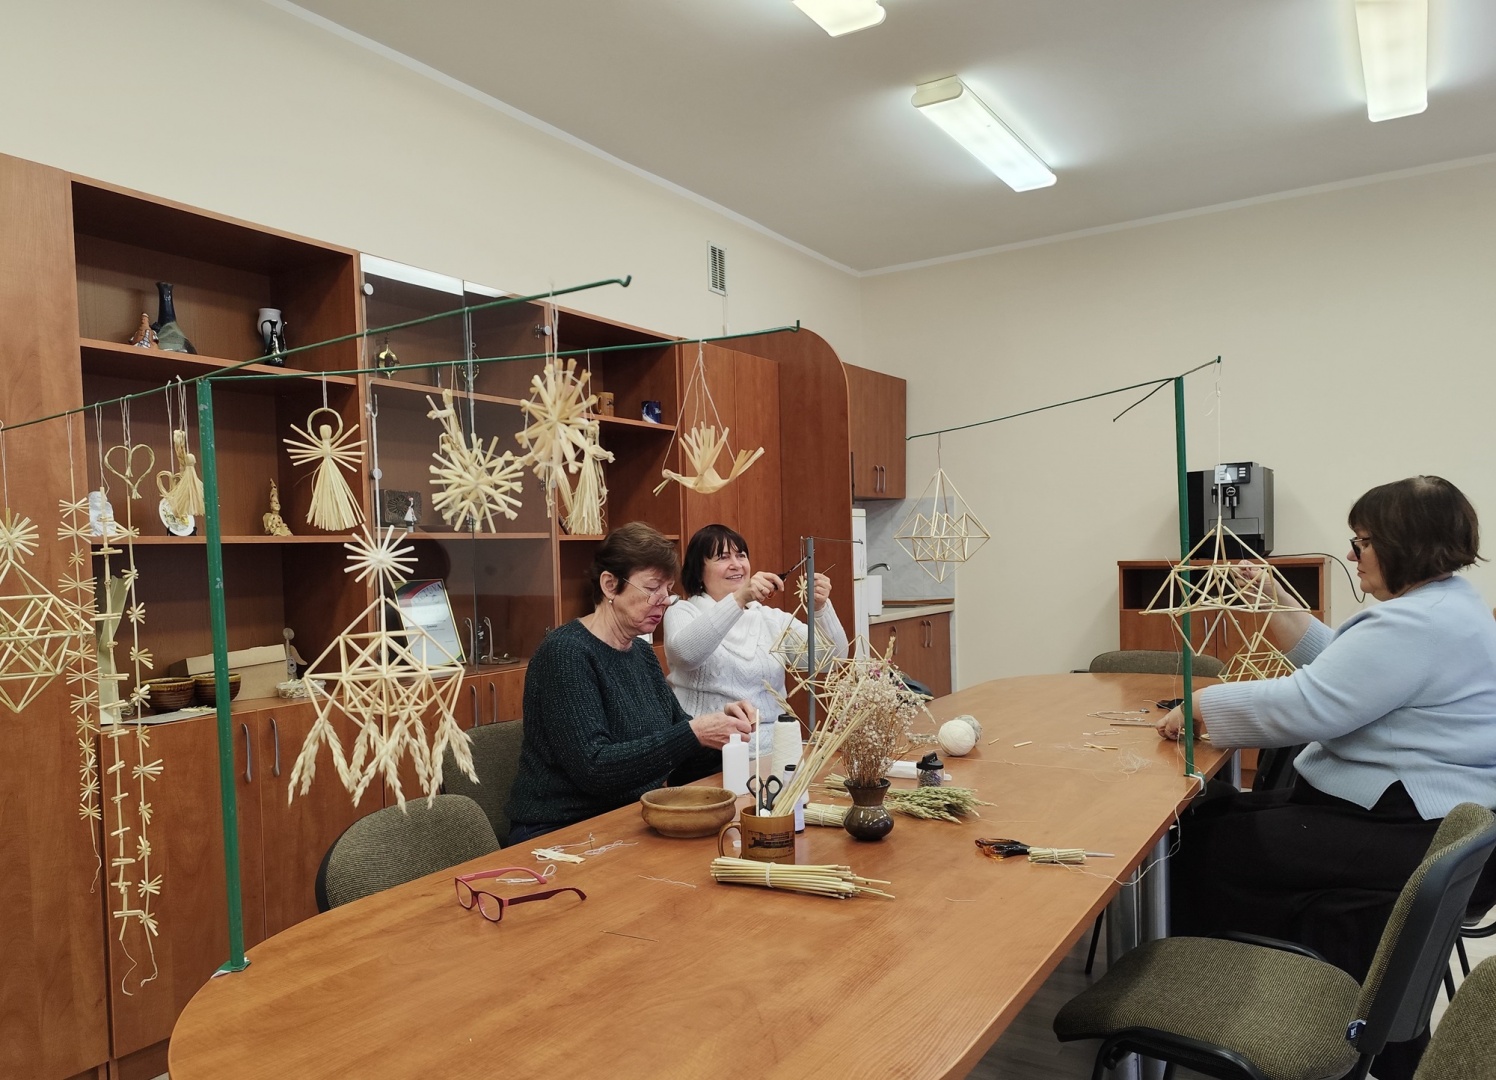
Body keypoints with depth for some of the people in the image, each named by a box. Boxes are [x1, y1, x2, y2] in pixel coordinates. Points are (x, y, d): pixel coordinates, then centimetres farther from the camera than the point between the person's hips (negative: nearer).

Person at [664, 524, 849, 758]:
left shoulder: (771, 618, 13)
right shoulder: (682, 613, 4)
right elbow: (684, 652, -20)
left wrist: (822, 607, -15)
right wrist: (739, 598, -30)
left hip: (773, 749, 4)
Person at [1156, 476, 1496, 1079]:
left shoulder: (1418, 625, -23)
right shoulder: (1442, 604, 12)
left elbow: (1305, 706, -26)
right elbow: (1339, 666, 18)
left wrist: (1198, 705, -15)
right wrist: (1274, 599, 11)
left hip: (1413, 837, -11)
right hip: (1426, 815, 11)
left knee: (1210, 844, -6)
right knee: (1218, 814, 10)